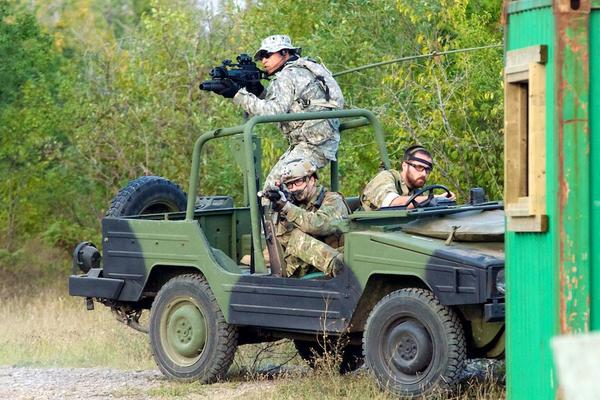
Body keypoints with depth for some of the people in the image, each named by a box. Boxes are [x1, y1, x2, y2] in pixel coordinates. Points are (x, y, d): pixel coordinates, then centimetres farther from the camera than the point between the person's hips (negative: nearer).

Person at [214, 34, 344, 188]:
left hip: (314, 145, -10)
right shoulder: (300, 70, 19)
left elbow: (274, 111, -23)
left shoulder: (287, 76, -11)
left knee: (274, 184, -15)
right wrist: (259, 93, 3)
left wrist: (239, 95, -22)